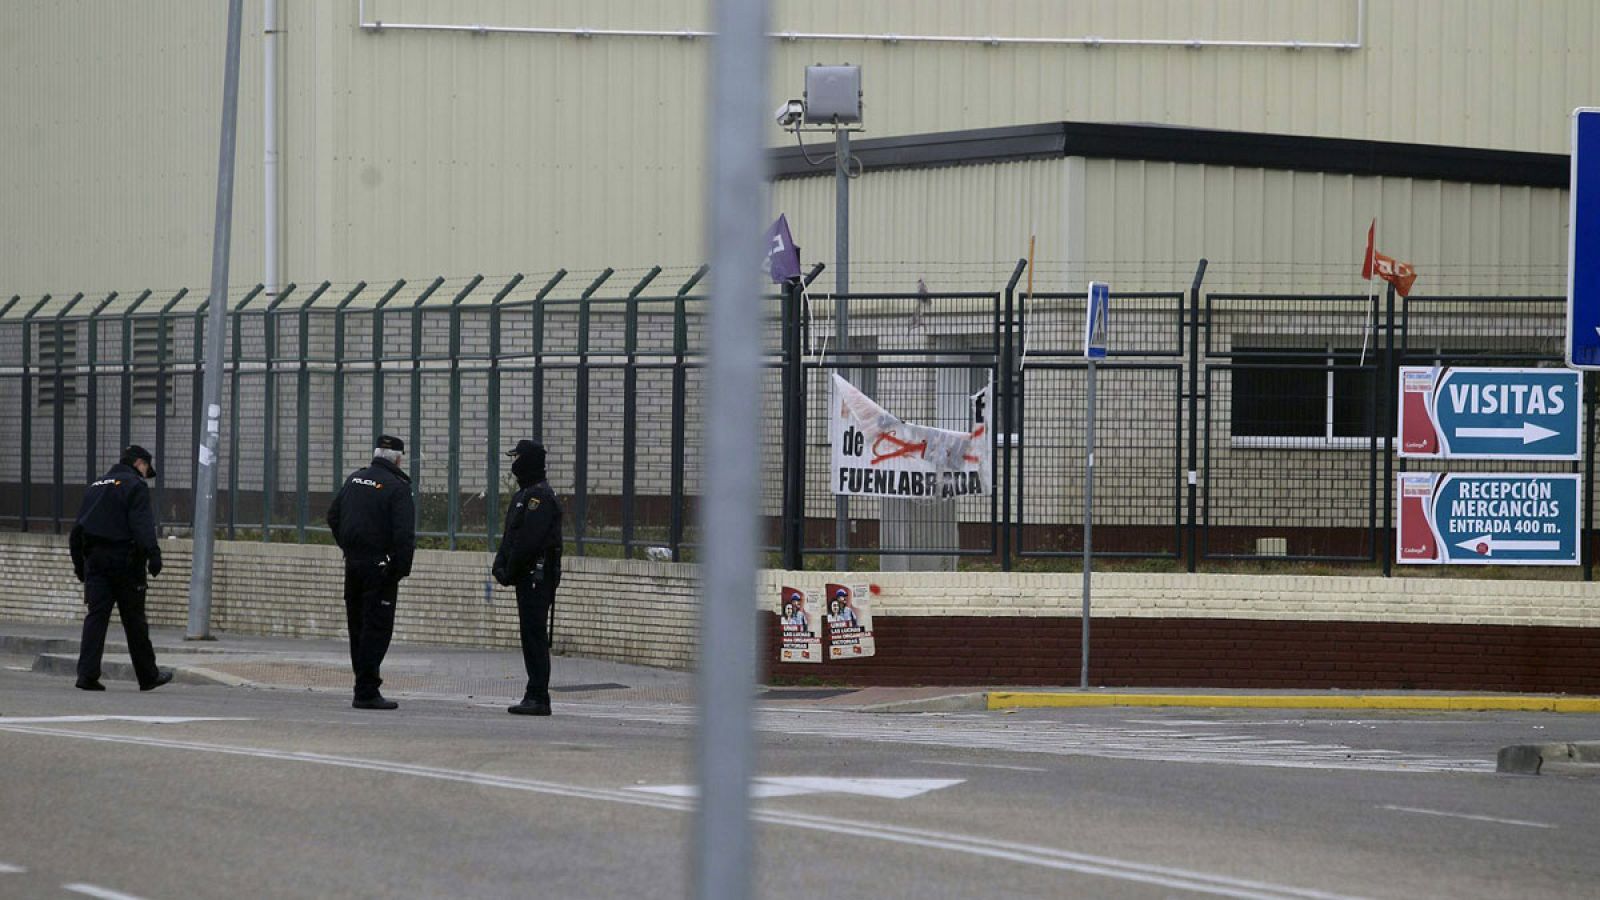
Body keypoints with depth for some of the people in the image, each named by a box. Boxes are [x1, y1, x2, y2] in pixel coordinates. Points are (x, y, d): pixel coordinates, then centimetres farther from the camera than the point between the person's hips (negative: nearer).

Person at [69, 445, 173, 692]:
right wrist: (153, 554, -22)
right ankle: (148, 676, 11)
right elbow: (142, 524, -16)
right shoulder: (135, 486, -2)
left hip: (95, 560, 6)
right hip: (124, 558, -6)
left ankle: (87, 674, -12)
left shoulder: (95, 487, 20)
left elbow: (78, 528, 19)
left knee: (96, 616, 0)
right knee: (134, 620, 2)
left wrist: (79, 564, 22)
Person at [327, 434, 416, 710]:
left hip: (353, 563, 7)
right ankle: (366, 692, -8)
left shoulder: (354, 479, 11)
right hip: (380, 565, -7)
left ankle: (365, 686, 20)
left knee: (358, 626, 13)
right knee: (377, 627, -5)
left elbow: (333, 516, 17)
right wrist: (402, 568, -10)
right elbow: (404, 533, -18)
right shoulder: (396, 487, -12)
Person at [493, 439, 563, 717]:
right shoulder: (524, 493, 19)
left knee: (534, 634, -10)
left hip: (537, 576, -10)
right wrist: (500, 565, 7)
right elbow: (510, 535, 20)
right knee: (531, 634, 11)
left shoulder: (540, 495, -14)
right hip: (528, 577, 10)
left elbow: (529, 539, -21)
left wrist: (510, 571, -15)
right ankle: (535, 696, 14)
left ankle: (538, 697, -11)